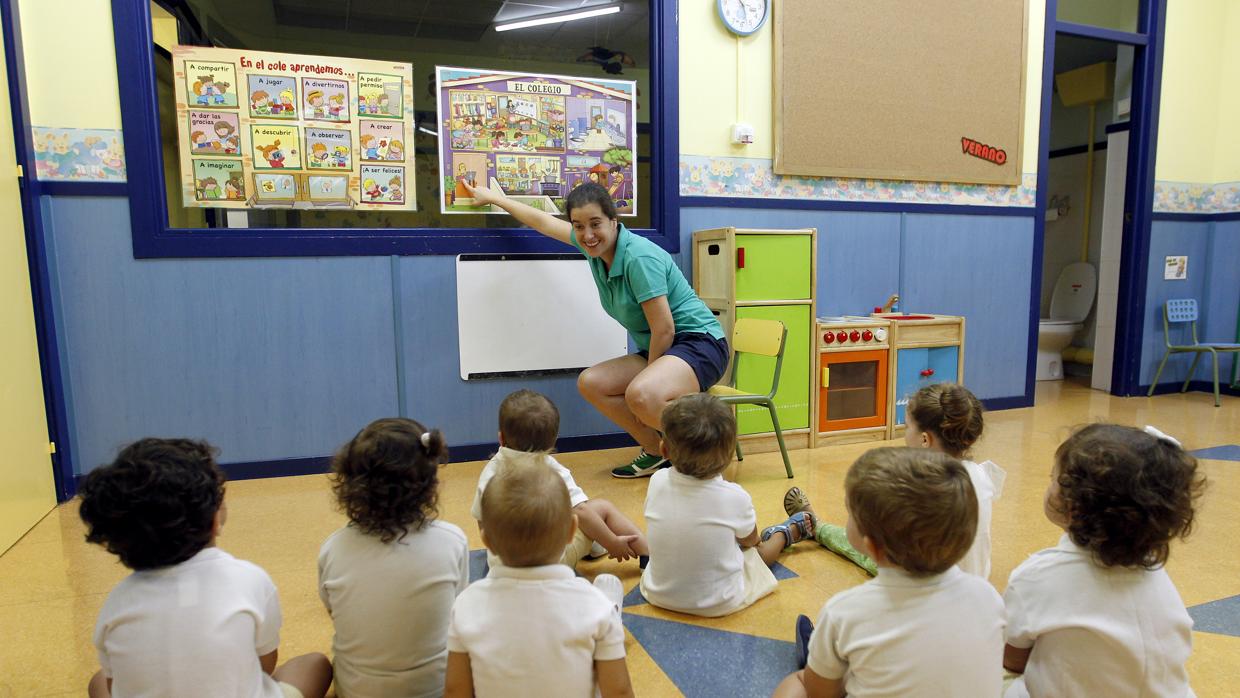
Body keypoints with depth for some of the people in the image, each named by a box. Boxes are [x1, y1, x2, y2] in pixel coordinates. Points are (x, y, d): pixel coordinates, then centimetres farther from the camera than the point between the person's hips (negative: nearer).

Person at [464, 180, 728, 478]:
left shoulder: (639, 258, -23)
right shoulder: (596, 244, 3)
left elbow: (664, 329, -22)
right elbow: (545, 222, 18)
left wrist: (648, 375, -8)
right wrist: (493, 197, 29)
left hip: (699, 343, -9)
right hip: (660, 352, 9)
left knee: (641, 396, -34)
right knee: (590, 382, 0)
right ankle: (657, 452, 7)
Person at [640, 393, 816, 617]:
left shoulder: (657, 482, -15)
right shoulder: (735, 497, -23)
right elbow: (750, 540, -1)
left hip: (658, 594, 3)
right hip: (718, 604, -3)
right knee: (757, 549, 19)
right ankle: (786, 532, 49)